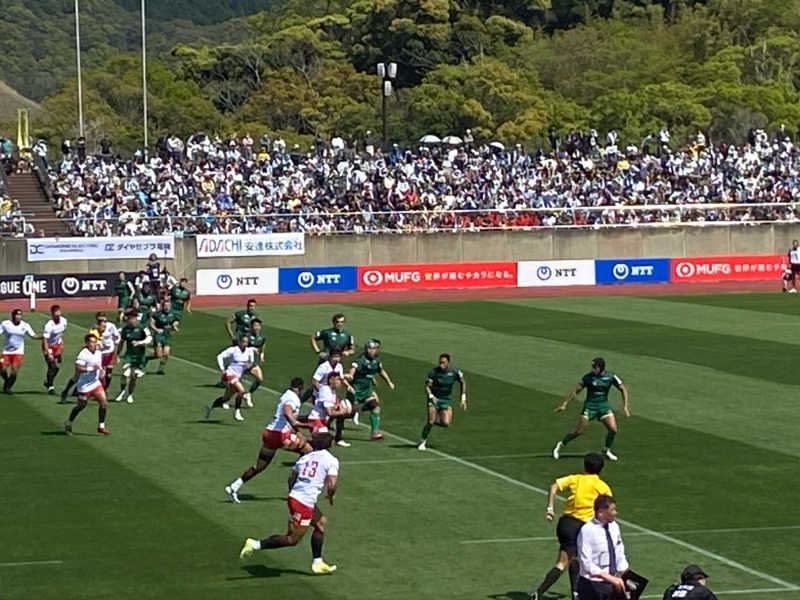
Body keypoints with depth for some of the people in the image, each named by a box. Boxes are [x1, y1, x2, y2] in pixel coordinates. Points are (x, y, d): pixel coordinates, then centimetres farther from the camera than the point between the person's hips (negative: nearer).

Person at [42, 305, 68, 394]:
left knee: (57, 366, 9)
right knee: (51, 366, -10)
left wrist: (61, 343, 14)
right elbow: (45, 340, -28)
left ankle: (48, 382, 32)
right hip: (48, 346, -7)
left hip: (57, 345, 7)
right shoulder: (49, 325, -30)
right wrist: (48, 354, -31)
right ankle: (50, 387, 3)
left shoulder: (63, 321, -9)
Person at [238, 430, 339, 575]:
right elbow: (331, 485, -13)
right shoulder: (331, 460, -4)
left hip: (294, 496, 8)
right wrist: (330, 496, 7)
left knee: (321, 522, 23)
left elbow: (291, 478, 16)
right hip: (304, 503, -8)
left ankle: (317, 563, 27)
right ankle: (256, 545, -4)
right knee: (292, 539, 0)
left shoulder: (304, 458, 14)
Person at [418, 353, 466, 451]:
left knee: (445, 423, -15)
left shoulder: (454, 372, -11)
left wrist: (463, 399, 3)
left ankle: (436, 420, 20)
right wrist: (431, 396, -34)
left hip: (446, 400, 2)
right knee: (430, 422, -14)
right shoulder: (434, 371, -16)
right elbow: (427, 386, -13)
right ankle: (423, 441, 7)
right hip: (434, 398, -2)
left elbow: (463, 382, 6)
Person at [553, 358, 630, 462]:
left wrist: (625, 406, -3)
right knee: (578, 431, -5)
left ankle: (606, 451, 14)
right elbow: (576, 390, -4)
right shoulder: (588, 377, -11)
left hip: (603, 406, 2)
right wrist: (564, 404, -6)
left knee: (613, 429, -10)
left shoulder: (610, 377, -7)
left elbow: (623, 389, 3)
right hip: (589, 406, -2)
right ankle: (561, 445, 16)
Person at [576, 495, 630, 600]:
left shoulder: (614, 527, 4)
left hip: (612, 583, 6)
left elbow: (619, 554, 12)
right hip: (592, 585, -6)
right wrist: (610, 578, -25)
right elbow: (586, 563, -20)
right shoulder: (587, 530, -16)